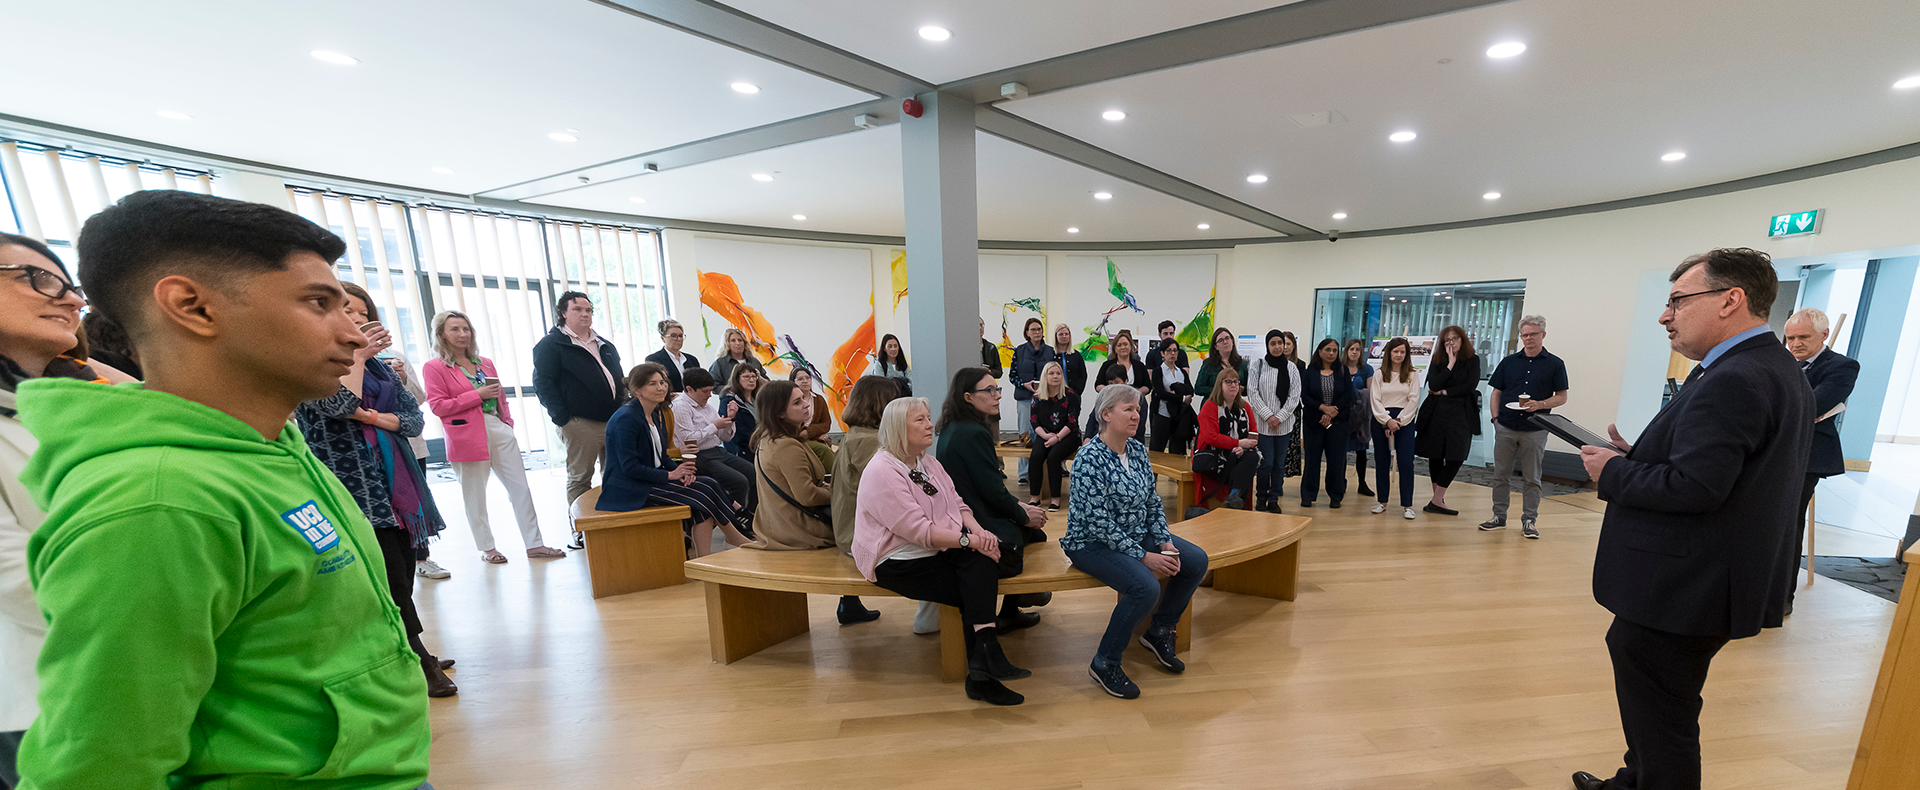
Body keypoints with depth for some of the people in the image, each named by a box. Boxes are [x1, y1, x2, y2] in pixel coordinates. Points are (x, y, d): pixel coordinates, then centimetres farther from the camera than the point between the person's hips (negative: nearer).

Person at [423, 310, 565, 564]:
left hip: (499, 431, 5)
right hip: (468, 438, -5)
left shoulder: (485, 363, 16)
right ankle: (486, 548, 20)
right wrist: (477, 395, -14)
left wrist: (508, 423, 11)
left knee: (521, 487, 2)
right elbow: (438, 406, -8)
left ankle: (534, 543, 7)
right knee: (475, 496, 5)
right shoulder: (434, 367, 0)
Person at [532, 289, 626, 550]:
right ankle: (580, 532, 11)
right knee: (580, 479, 2)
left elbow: (618, 379, 23)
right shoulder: (550, 344, 0)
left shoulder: (605, 345, 19)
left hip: (613, 421, 6)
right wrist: (563, 420, -15)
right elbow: (543, 385, -7)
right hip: (580, 424, -6)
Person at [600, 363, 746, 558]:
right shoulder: (625, 419, -16)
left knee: (708, 485, -14)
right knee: (702, 494, -20)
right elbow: (630, 468, -19)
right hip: (630, 490, -8)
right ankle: (733, 535, 0)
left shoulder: (656, 416, 12)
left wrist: (680, 471, -4)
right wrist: (670, 475, -16)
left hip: (652, 479, 8)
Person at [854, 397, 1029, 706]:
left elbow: (957, 503, 8)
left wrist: (978, 530, -12)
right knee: (974, 592, -19)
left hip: (938, 549, 8)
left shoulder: (927, 461, 12)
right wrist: (968, 540, -25)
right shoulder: (882, 472, -17)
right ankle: (982, 677, -6)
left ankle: (982, 671, -20)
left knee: (983, 559, -21)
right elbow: (918, 530, -23)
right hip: (898, 562, -7)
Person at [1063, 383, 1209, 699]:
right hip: (1093, 542, -8)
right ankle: (1104, 664, -7)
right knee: (1145, 586, -29)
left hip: (1136, 533, 9)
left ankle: (1159, 631, 18)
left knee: (1196, 561, -1)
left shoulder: (1138, 449, 3)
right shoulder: (1089, 458, -22)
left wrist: (1166, 543, -5)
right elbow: (1099, 522, -23)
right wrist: (1143, 556, -22)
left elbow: (1153, 502, 8)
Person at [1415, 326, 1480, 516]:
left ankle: (1436, 501, -3)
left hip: (1460, 414, -1)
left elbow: (1470, 386, -6)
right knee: (1435, 456, 4)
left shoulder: (1472, 361, 5)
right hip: (1436, 414, 1)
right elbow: (1433, 385, -8)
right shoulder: (1437, 361, 7)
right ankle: (1438, 499, 15)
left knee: (1456, 457, -9)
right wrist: (1450, 364, -7)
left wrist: (1444, 392, -5)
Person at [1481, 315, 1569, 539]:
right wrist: (1495, 418, -1)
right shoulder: (1508, 362, 9)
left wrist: (1540, 404, -15)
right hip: (1506, 428, 2)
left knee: (1531, 478, 5)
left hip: (1535, 430, -2)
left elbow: (1561, 396, 4)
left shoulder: (1555, 364, 4)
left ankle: (1529, 521, 13)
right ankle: (1499, 516, 14)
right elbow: (1496, 393, 10)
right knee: (1501, 475, 6)